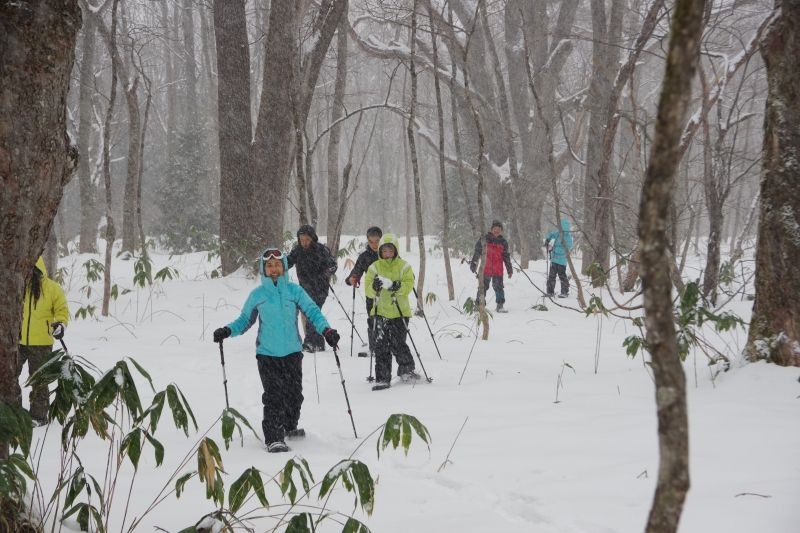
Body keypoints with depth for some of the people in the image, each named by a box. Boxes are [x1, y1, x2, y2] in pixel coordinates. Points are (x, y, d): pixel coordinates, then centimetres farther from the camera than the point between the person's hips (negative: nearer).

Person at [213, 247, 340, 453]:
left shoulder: (294, 290, 1)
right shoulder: (257, 295, 3)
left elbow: (312, 311, -3)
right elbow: (245, 320, 11)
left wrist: (326, 330, -18)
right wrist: (228, 331, -5)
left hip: (292, 352, 2)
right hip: (267, 353, -1)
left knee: (294, 393, 10)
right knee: (273, 396, -11)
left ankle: (290, 426, 35)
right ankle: (274, 438, -10)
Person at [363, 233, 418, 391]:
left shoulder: (404, 267, 3)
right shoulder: (374, 267, 7)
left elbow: (408, 286, -11)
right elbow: (368, 291, 0)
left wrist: (394, 285, -27)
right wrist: (375, 286, -23)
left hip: (400, 311, -2)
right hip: (381, 311, 2)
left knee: (397, 344, -3)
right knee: (381, 346, -3)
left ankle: (406, 369, 22)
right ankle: (382, 378, 3)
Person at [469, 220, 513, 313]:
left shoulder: (503, 242, 8)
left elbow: (506, 257, 14)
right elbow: (477, 252, 2)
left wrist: (509, 269, 14)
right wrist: (473, 264, -1)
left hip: (498, 271, 2)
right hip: (485, 269, -2)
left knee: (499, 287, 1)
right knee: (483, 287, 5)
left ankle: (500, 305, 8)